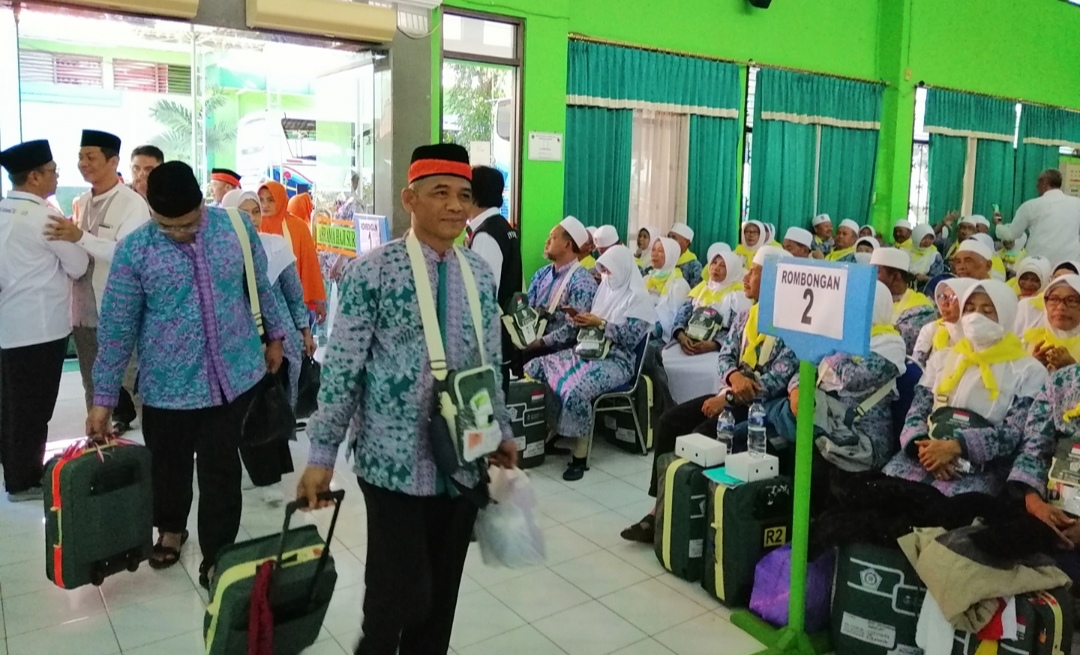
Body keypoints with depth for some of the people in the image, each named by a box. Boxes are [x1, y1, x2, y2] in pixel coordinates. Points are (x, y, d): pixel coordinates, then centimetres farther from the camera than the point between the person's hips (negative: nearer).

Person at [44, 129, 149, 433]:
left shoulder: (132, 203, -11)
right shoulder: (80, 203, 12)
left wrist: (80, 237, -30)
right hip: (84, 309, 7)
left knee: (123, 383, 2)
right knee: (92, 386, 18)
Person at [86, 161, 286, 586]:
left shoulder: (237, 228, -7)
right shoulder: (134, 250, -12)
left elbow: (262, 286, 8)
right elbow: (116, 328, -6)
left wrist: (274, 335, 15)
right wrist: (104, 397, -3)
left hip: (233, 376, 1)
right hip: (169, 385, 0)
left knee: (221, 469, 8)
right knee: (169, 465, 18)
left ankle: (216, 557, 26)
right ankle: (170, 529, 47)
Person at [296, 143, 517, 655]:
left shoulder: (481, 275, 6)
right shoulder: (372, 271, -8)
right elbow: (341, 368, -8)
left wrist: (502, 431, 16)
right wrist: (322, 455, -7)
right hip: (394, 461, -4)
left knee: (442, 594, 14)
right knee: (400, 592, 1)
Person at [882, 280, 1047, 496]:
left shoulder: (1029, 371, 6)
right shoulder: (942, 358, 18)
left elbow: (1014, 433, -7)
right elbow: (916, 413, 10)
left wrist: (956, 446, -21)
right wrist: (923, 445, -13)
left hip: (983, 467, -3)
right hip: (930, 453, 3)